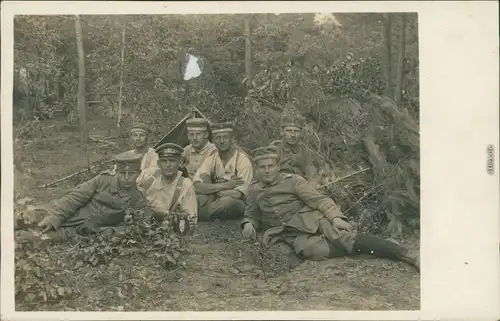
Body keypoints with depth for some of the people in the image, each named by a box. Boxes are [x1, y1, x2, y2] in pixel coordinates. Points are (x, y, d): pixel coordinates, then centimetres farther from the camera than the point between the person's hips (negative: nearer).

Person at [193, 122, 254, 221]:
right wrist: (224, 185, -20)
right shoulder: (211, 158, 2)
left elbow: (237, 195, -20)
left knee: (228, 201, -37)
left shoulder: (242, 159, -12)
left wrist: (211, 188, -10)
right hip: (218, 202, 3)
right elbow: (197, 186, -12)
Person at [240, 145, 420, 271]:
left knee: (347, 239, -25)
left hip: (312, 220, -1)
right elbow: (251, 215, 25)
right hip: (293, 235, 1)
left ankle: (410, 257, -24)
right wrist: (248, 224, 0)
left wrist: (335, 216, -18)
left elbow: (319, 199, -1)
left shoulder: (293, 181, 5)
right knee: (314, 251, -36)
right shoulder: (254, 191, 14)